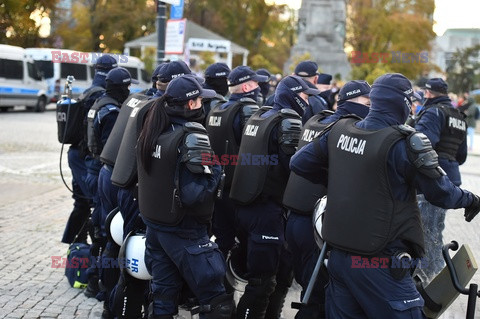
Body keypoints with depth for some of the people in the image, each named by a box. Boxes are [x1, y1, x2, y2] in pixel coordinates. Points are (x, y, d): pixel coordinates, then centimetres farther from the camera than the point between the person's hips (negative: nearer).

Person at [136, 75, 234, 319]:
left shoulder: (151, 132, 5)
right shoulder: (191, 137, -19)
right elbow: (193, 193, -25)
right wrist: (215, 170, -10)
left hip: (154, 223, 8)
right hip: (184, 231, -8)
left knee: (162, 297, 17)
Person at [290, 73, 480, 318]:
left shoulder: (339, 130, 1)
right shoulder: (402, 144, -16)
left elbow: (299, 163, 10)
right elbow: (441, 193, -8)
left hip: (338, 253, 7)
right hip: (379, 262, -7)